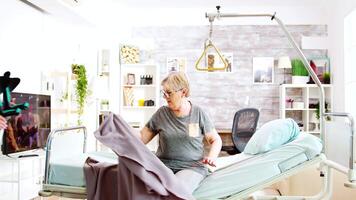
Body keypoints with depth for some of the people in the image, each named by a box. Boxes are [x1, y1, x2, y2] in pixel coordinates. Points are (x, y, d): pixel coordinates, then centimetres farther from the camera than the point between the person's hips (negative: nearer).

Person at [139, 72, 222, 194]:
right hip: (163, 165, 2)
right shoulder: (161, 113, 7)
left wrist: (211, 157, -9)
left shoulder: (198, 113, 3)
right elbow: (141, 138, 10)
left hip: (191, 167, -2)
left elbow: (215, 140, 10)